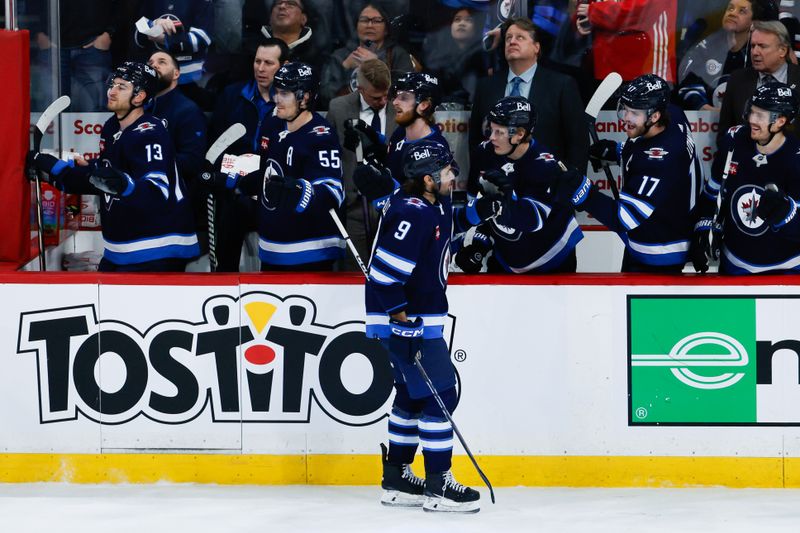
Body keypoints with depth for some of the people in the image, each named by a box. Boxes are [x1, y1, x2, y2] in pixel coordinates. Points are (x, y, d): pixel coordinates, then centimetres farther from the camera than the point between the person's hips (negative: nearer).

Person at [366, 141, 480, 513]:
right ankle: (438, 486, -6)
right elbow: (384, 271, -26)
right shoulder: (411, 214, -23)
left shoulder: (434, 207, 10)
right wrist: (400, 315, -23)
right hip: (405, 320, -11)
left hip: (422, 318, 11)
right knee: (439, 395, -9)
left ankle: (396, 480, 25)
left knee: (413, 396, 17)